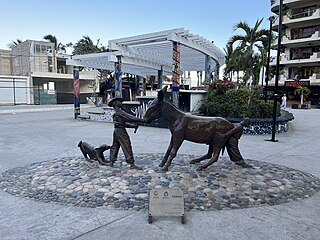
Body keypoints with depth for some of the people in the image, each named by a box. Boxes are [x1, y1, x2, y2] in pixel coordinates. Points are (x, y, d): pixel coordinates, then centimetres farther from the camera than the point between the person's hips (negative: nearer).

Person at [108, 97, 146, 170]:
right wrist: (141, 120, -14)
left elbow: (125, 123, 16)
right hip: (121, 132, -10)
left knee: (115, 147, 15)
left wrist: (134, 125, 10)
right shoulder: (119, 112, -14)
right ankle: (132, 164, -2)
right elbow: (130, 118, -18)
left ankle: (111, 162, 21)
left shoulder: (116, 113, 16)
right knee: (127, 148, -5)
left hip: (116, 131, 10)